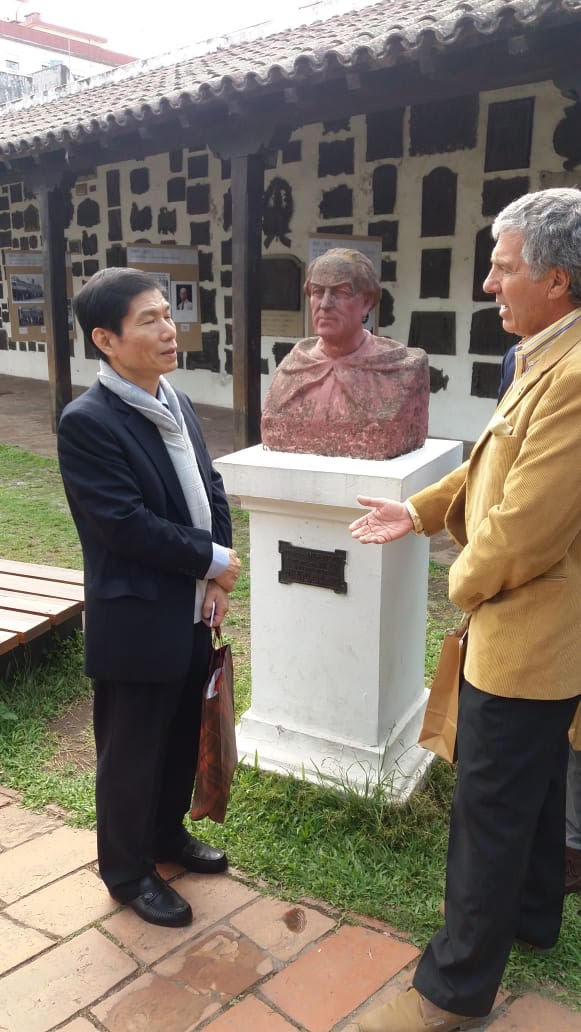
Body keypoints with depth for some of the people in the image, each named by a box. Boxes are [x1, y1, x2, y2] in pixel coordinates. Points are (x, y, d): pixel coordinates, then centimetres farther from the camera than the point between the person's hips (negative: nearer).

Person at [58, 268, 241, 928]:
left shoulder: (176, 404, 6)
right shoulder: (86, 422, -18)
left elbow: (212, 496, 8)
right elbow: (126, 526, -23)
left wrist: (215, 580, -4)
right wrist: (211, 560, -13)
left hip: (191, 612, 7)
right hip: (136, 623, -7)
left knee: (181, 738, 22)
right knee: (131, 752, 11)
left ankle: (167, 833, 46)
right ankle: (127, 870, 33)